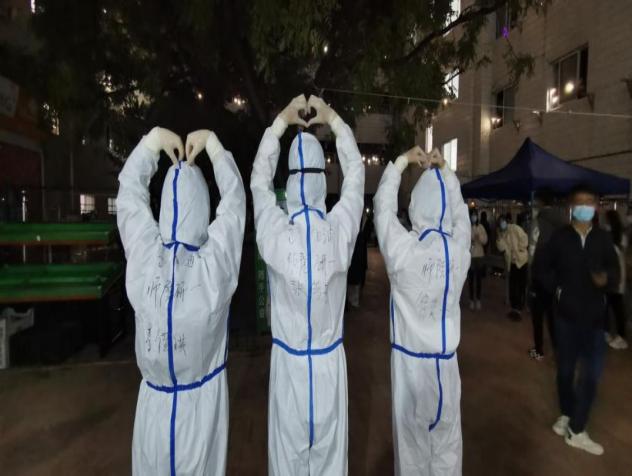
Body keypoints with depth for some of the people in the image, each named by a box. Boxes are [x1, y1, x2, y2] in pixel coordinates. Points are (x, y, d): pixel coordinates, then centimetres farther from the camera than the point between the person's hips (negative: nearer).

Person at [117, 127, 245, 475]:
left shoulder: (143, 256, -15)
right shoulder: (216, 262, -20)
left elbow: (129, 190, 1)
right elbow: (234, 198, -6)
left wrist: (154, 139, 9)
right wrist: (212, 143, 3)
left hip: (155, 399, 2)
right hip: (203, 398, -2)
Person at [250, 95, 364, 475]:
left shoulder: (274, 235, -16)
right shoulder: (341, 230, -15)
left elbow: (259, 179, 2)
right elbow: (356, 172, 2)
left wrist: (281, 121, 10)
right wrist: (332, 118, 10)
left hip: (288, 361, 0)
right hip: (330, 361, 1)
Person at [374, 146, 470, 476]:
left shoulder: (401, 248, -16)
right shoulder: (460, 248, -8)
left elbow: (383, 206, -1)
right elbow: (461, 211, 11)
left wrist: (401, 162, 8)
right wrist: (445, 170, 15)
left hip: (409, 358, -2)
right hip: (445, 360, 3)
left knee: (412, 438, 15)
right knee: (446, 440, 19)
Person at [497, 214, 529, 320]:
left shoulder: (515, 228, -8)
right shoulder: (501, 234, 7)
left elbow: (524, 239, -14)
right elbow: (501, 248, -1)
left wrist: (519, 249, -12)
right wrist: (500, 239, -15)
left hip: (521, 260, -6)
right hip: (512, 262, 6)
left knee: (521, 285, -2)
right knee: (512, 285, 10)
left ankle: (518, 309, 2)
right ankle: (514, 308, 20)